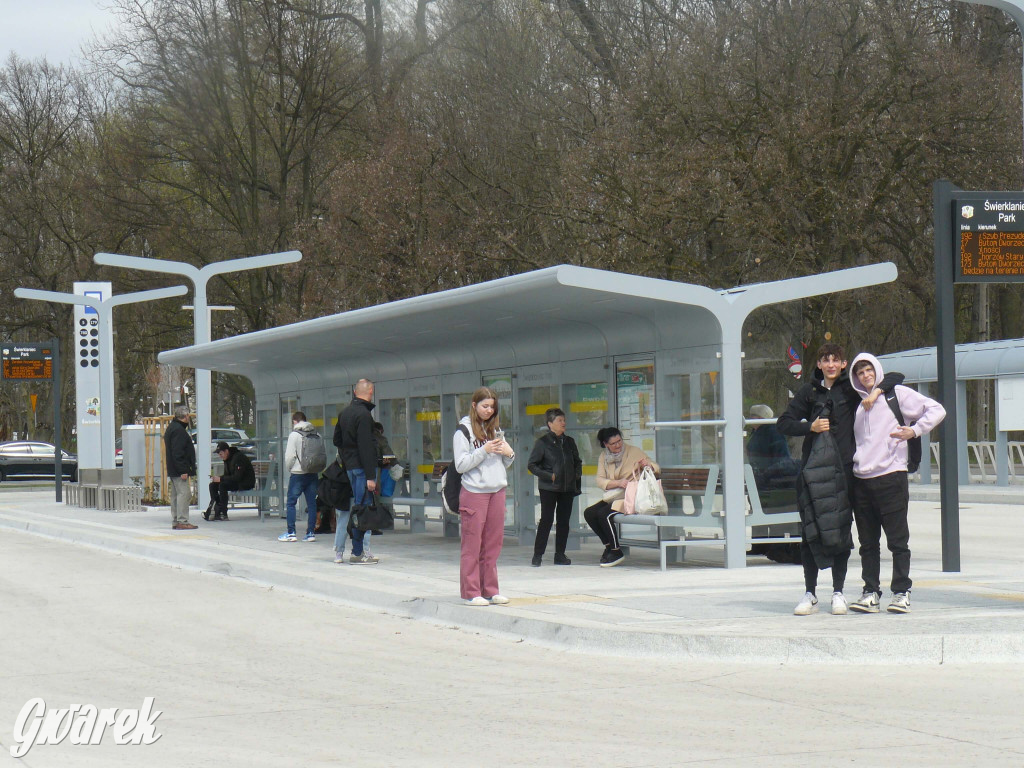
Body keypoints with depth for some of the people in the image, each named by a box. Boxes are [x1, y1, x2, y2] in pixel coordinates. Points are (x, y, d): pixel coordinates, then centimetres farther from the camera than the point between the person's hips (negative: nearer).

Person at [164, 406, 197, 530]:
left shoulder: (171, 428, 18)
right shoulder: (178, 430, -16)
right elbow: (177, 453, -22)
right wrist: (183, 470, -22)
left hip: (173, 470, 11)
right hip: (179, 469, -11)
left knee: (175, 495, 12)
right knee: (184, 493, -11)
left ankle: (175, 521, 15)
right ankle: (182, 521, -15)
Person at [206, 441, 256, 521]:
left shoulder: (239, 457, -20)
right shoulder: (227, 459, 9)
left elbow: (238, 477, -26)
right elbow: (227, 475, 12)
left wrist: (220, 479, -25)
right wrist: (217, 479, -9)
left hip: (246, 483, -10)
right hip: (234, 481, 10)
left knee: (222, 485, -30)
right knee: (213, 485, -5)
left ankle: (223, 514, -27)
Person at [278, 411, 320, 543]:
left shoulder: (294, 435, -7)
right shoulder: (316, 435, 7)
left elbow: (290, 456, -9)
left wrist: (289, 469, 7)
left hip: (298, 473, -5)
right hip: (313, 473, 5)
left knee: (291, 502, 3)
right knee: (312, 503, 7)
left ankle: (291, 533, -1)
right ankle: (311, 533, 5)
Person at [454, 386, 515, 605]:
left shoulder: (495, 430, 16)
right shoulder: (464, 431, -3)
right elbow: (461, 465, -9)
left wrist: (509, 454, 0)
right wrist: (484, 451, -16)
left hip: (497, 491, 6)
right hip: (474, 492, -6)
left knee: (493, 543, 7)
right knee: (472, 544, -3)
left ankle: (490, 590, 13)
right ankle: (471, 593, 0)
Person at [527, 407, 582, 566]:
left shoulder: (569, 442, 11)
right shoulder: (543, 442, -5)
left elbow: (577, 462, 23)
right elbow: (532, 465, -5)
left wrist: (577, 475, 6)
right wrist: (549, 476, -13)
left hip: (567, 488, 5)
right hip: (548, 488, -5)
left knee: (564, 521, 6)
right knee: (546, 520, -6)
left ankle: (560, 554, 14)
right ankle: (538, 555, 0)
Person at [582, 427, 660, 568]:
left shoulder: (634, 452, -5)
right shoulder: (604, 456, 7)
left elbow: (657, 470, -3)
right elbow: (600, 481, -4)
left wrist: (647, 465, -27)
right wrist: (618, 483, -21)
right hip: (613, 497, 6)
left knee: (604, 513, -26)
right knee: (589, 513, -12)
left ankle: (616, 552, -13)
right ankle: (608, 545, 2)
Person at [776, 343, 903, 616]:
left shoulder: (852, 388, 6)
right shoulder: (809, 391, 10)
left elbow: (895, 377, 11)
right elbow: (783, 423, 10)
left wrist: (877, 391, -7)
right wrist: (810, 426, -7)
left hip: (843, 468, -1)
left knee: (842, 529, 0)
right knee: (809, 530, 0)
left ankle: (838, 592, 9)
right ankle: (810, 593, 8)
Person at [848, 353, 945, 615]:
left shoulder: (897, 394, 3)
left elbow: (936, 410, -2)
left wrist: (914, 430, -12)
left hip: (891, 476, -5)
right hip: (861, 480, 5)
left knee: (898, 540, -2)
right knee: (868, 542, 6)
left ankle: (901, 593, 2)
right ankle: (871, 593, 9)